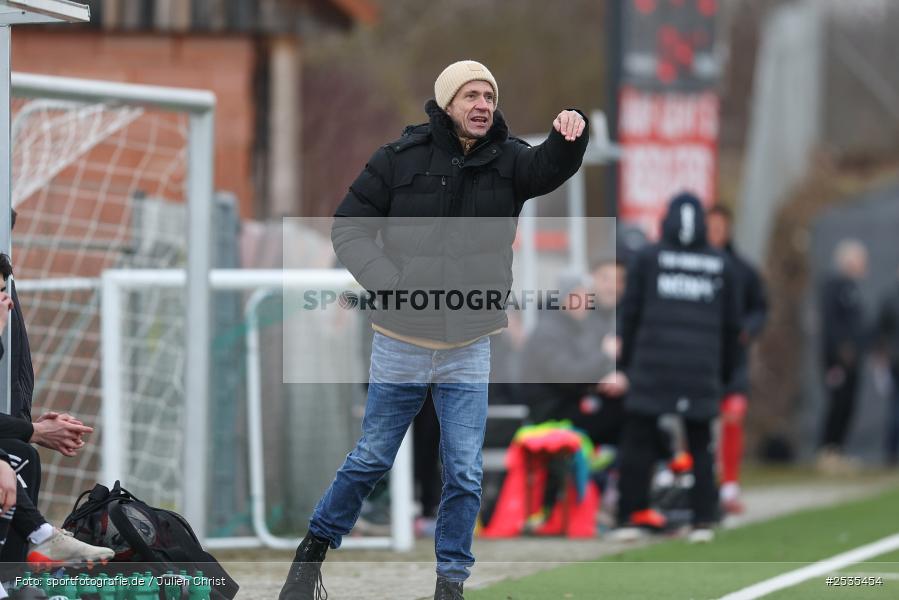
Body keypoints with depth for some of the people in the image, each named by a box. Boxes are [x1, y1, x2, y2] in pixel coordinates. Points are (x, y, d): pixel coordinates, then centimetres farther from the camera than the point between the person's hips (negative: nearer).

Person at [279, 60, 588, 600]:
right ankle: (315, 547, 29)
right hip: (401, 346, -1)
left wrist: (571, 135, -47)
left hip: (470, 350, 1)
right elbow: (349, 226, -3)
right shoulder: (400, 160, -8)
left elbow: (552, 167, -24)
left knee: (465, 474, 0)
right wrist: (387, 281, -17)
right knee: (371, 460, 9)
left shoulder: (509, 161, -3)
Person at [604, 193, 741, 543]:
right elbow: (731, 326, 11)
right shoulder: (720, 265, 9)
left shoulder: (647, 259, 4)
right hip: (702, 370, 2)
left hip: (651, 369, -2)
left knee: (637, 442, 3)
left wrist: (624, 366, 9)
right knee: (701, 446, 9)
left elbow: (630, 315, 3)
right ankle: (704, 520, 5)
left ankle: (630, 517, -2)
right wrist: (725, 374, 19)